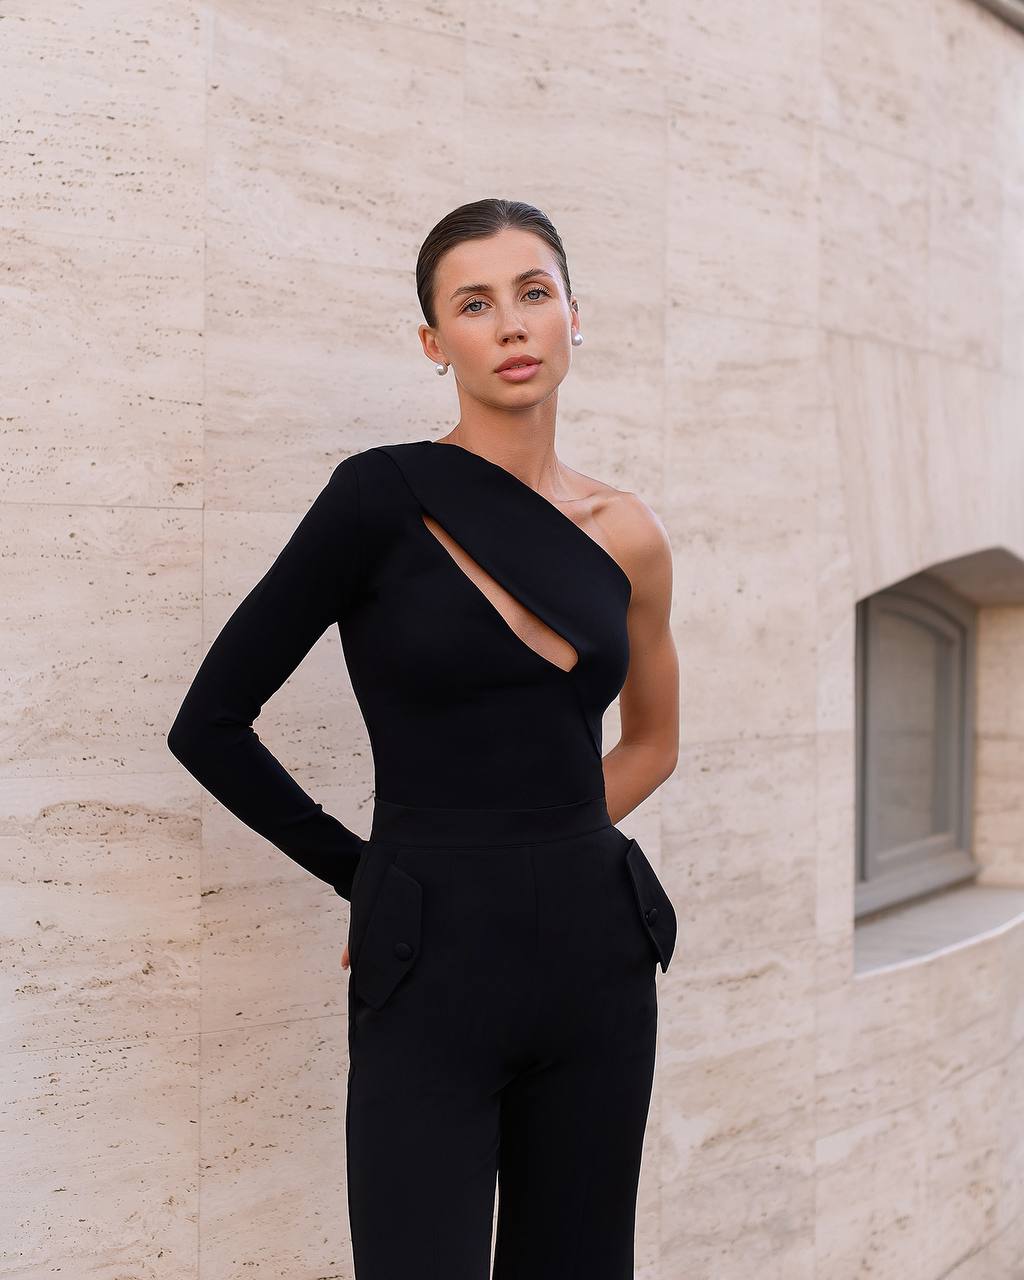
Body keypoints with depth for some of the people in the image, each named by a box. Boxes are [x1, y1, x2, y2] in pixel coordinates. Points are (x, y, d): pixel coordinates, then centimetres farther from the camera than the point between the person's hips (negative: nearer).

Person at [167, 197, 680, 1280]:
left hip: (594, 954, 5)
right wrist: (367, 871, 1)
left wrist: (542, 843, 6)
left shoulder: (628, 534, 5)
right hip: (431, 968, -4)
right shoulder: (386, 495, -8)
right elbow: (209, 725, -6)